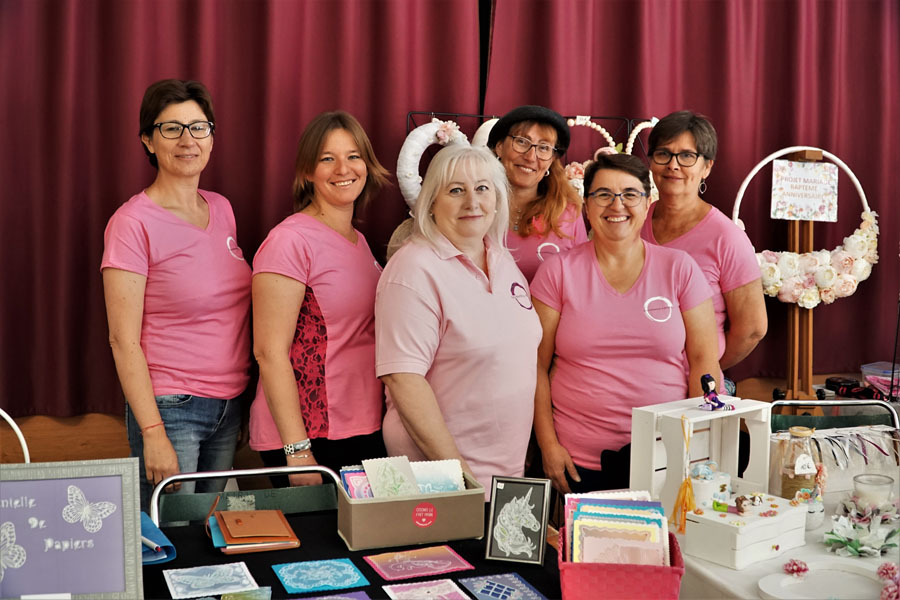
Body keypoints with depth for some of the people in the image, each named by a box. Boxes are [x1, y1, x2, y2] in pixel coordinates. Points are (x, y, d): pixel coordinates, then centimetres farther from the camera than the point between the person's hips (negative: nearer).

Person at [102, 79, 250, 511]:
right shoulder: (133, 223, -12)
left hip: (230, 406, 6)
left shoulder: (221, 209, 7)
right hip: (170, 408, -6)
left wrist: (243, 400, 13)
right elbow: (124, 341, -13)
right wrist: (153, 433, -17)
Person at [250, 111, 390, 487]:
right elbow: (269, 351, -17)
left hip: (366, 431, 8)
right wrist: (297, 449, -20)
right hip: (308, 437, -7)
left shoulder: (359, 241, 12)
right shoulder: (290, 240, -13)